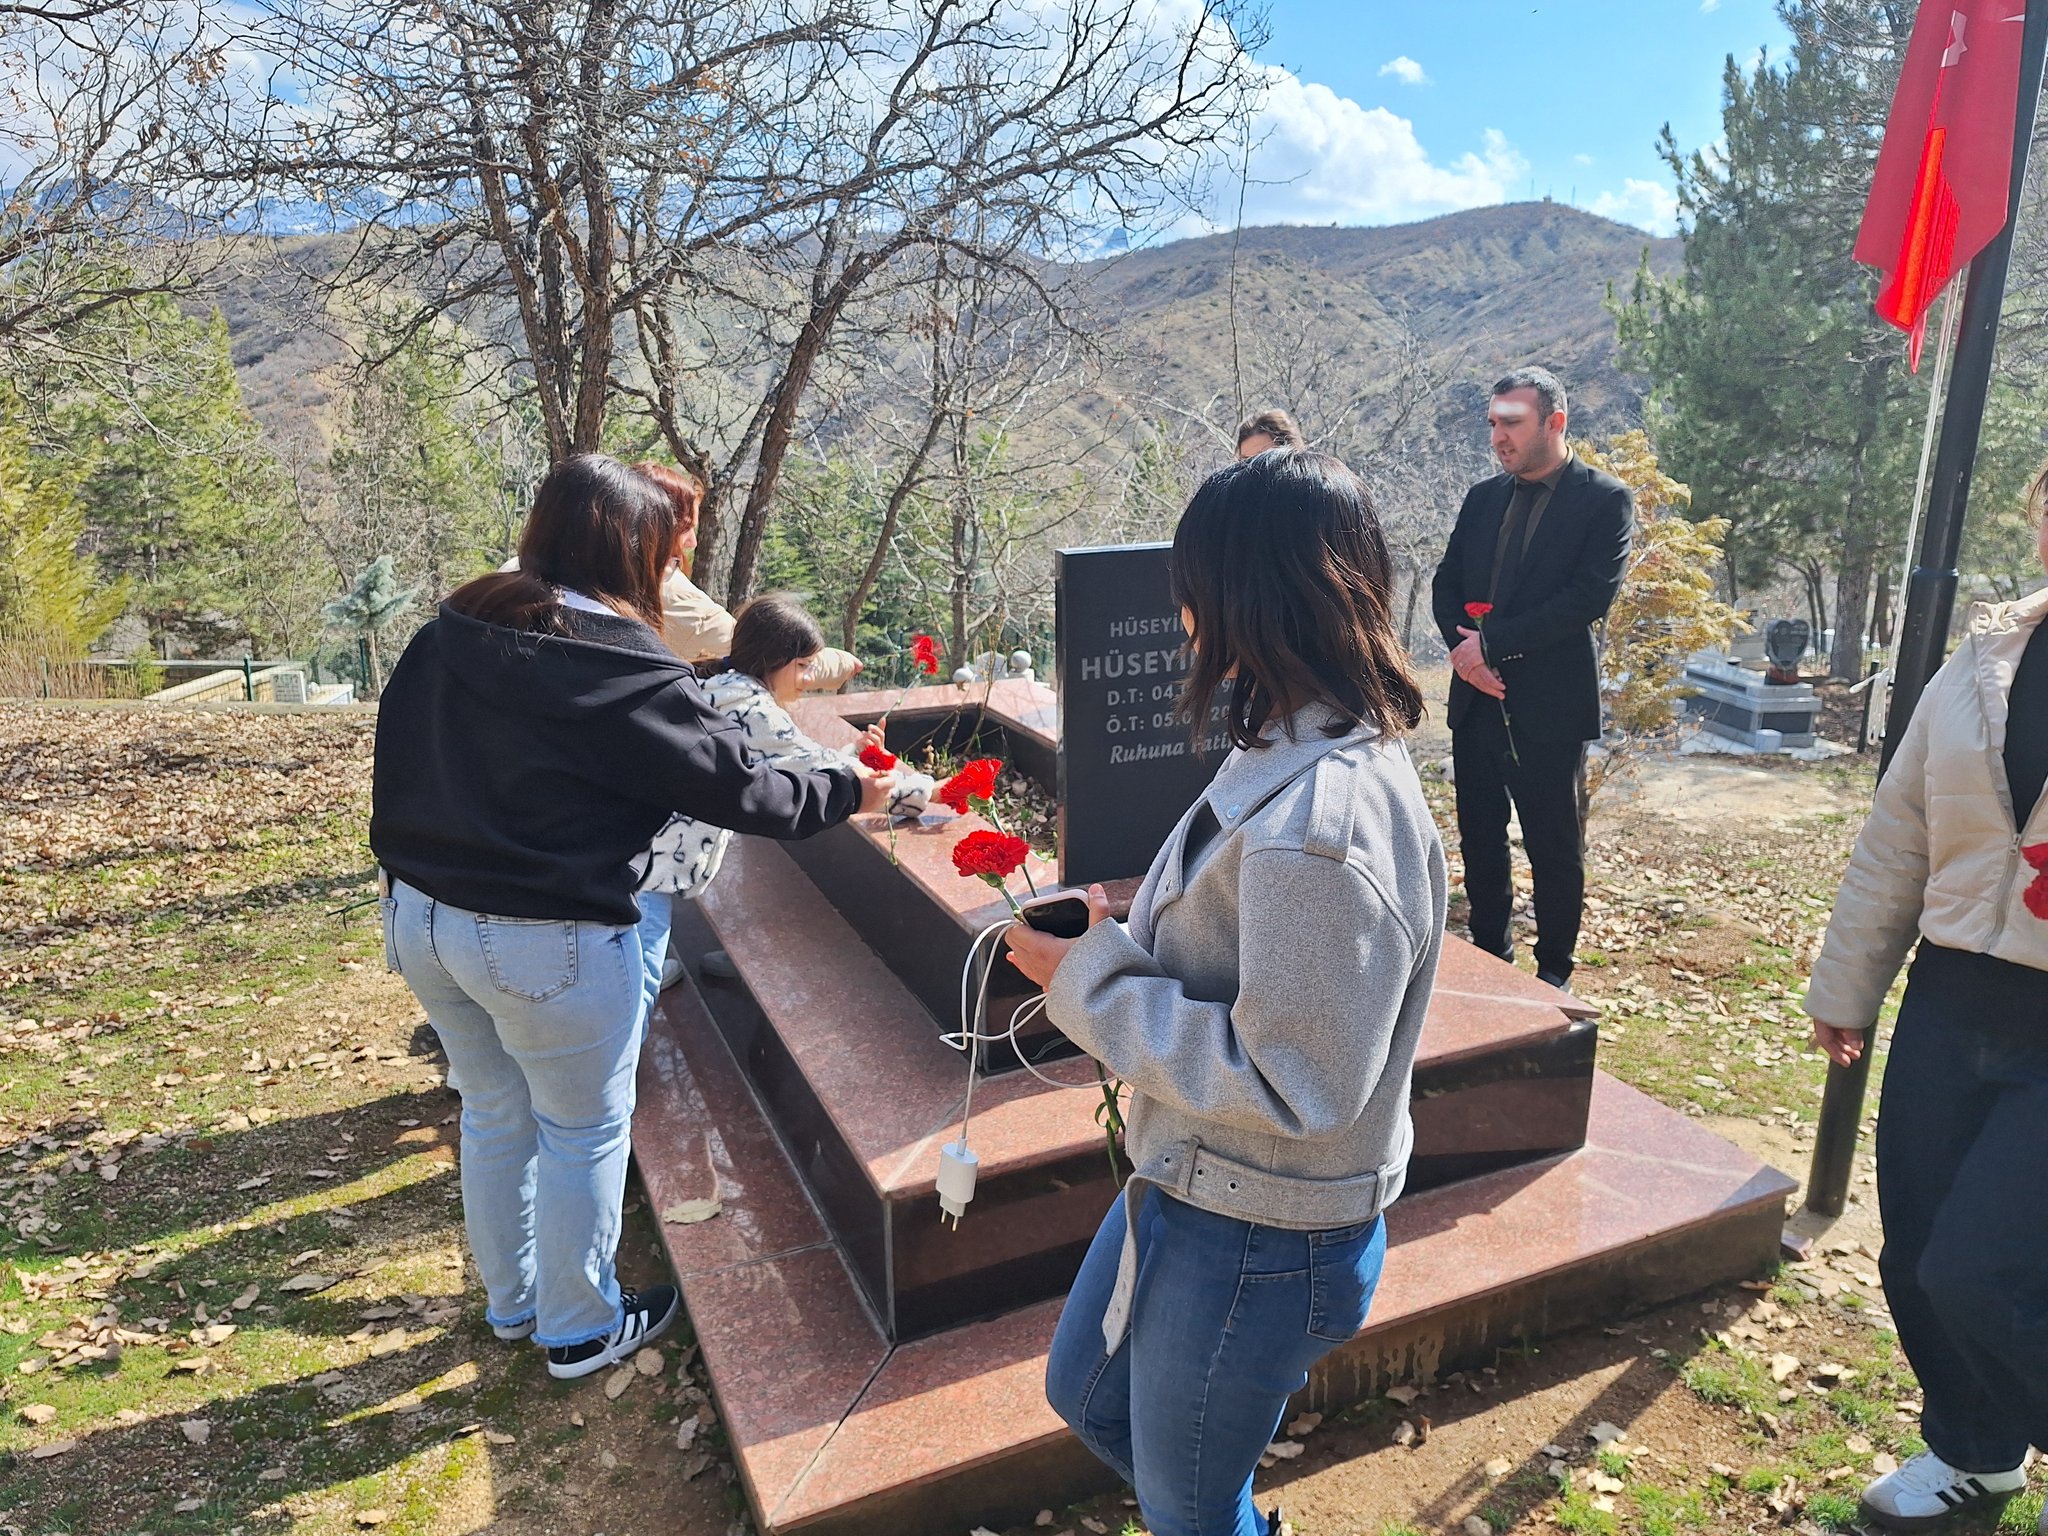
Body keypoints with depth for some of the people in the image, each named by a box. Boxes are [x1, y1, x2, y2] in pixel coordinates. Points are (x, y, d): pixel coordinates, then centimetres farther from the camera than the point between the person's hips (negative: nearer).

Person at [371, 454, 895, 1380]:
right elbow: (739, 788, -12)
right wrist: (847, 793, 3)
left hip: (419, 919, 7)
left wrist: (411, 881, 19)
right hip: (548, 946, -7)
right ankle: (580, 1331, 32)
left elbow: (398, 770, 8)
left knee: (492, 1112, 24)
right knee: (584, 1134, 14)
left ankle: (513, 1301, 43)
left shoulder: (448, 633, 1)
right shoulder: (628, 676, -18)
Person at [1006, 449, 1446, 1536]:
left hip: (1253, 1243, -9)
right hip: (1187, 1187, 9)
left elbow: (1288, 1086, -29)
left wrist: (1091, 982, -23)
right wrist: (1112, 946, -1)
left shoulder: (1317, 831, -33)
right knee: (1086, 1393, 31)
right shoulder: (1309, 748, -1)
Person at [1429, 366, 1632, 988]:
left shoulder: (1604, 500, -6)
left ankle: (1553, 972, 22)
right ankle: (1490, 954, 30)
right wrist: (1463, 646, -10)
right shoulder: (1483, 497, 11)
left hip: (1549, 705, -5)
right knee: (1479, 840, 14)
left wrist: (1493, 643, -18)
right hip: (1477, 698, 5)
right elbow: (1446, 583, 9)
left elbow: (1590, 597, -17)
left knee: (1556, 849, 7)